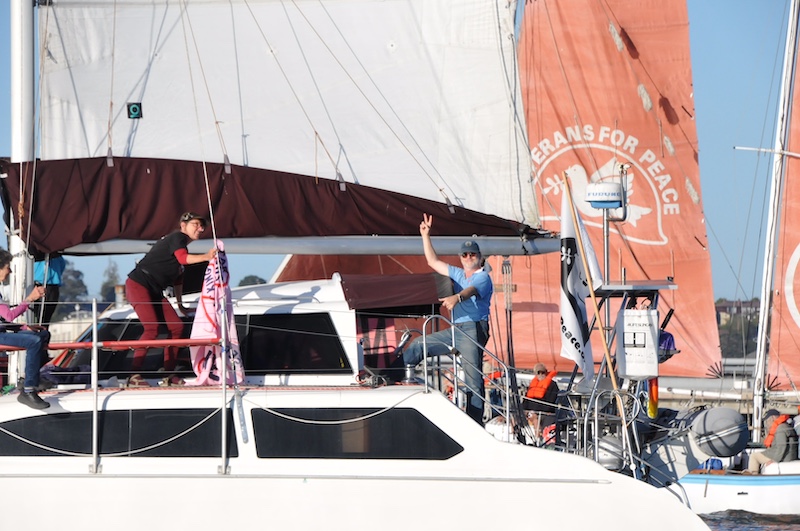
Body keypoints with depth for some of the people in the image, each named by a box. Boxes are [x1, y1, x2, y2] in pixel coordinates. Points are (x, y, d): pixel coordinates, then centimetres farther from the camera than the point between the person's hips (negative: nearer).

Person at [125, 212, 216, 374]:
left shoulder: (182, 245, 21)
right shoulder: (178, 237, -8)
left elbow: (178, 278, 29)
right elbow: (182, 258, -30)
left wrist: (180, 305, 31)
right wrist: (206, 257, -37)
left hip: (155, 292, 10)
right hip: (138, 285, -10)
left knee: (176, 326, 3)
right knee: (152, 327, -22)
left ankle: (168, 374, 7)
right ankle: (134, 374, -21)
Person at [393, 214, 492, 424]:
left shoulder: (482, 277, -4)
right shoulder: (458, 274, 21)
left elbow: (471, 290, -26)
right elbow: (433, 262, 27)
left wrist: (457, 297, -47)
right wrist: (426, 236, 22)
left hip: (474, 329, -8)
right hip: (455, 330, 8)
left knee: (473, 379, -12)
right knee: (420, 344, 11)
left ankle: (475, 423, -14)